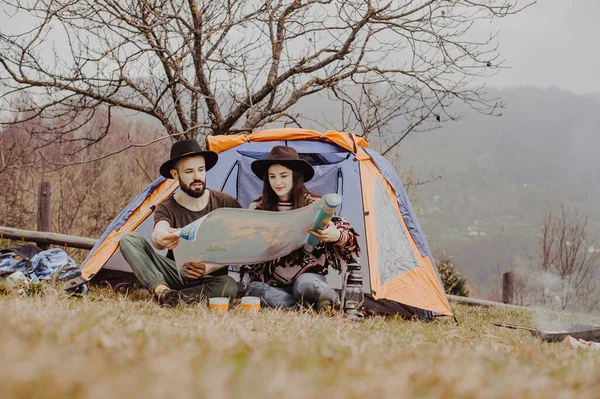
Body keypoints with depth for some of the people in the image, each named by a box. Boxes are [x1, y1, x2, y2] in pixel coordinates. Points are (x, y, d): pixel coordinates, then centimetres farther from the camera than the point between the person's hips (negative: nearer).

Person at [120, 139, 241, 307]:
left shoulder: (226, 203, -2)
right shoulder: (167, 208, -3)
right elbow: (159, 231, -27)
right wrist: (159, 238, -54)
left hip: (210, 279, -1)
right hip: (175, 273, 1)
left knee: (229, 287, -39)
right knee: (129, 240, -21)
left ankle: (174, 297, -28)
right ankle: (162, 291, -38)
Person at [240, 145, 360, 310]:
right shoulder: (257, 208, 8)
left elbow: (351, 240, 1)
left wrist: (337, 236, -22)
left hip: (309, 277, -2)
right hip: (269, 283, 2)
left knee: (306, 285, -40)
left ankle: (332, 302, -5)